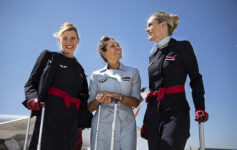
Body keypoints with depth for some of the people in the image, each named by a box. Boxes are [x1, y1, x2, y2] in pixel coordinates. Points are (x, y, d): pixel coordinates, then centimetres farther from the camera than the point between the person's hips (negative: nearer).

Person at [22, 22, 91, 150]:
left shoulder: (79, 69, 22)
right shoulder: (49, 56, 10)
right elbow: (30, 83, 5)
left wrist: (81, 124, 13)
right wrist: (33, 98, -16)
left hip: (71, 121, 5)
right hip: (50, 114, -4)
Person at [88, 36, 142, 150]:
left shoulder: (133, 72, 10)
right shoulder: (96, 75, 11)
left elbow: (136, 102, 0)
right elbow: (90, 107, 8)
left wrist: (116, 96, -16)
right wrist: (98, 99, -14)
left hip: (126, 125, 0)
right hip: (102, 124, 0)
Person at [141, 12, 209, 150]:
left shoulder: (183, 47, 3)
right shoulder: (153, 55, 19)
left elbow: (196, 79, 1)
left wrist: (200, 108, -13)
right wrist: (146, 121, 19)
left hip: (175, 112, -5)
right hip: (153, 113, 6)